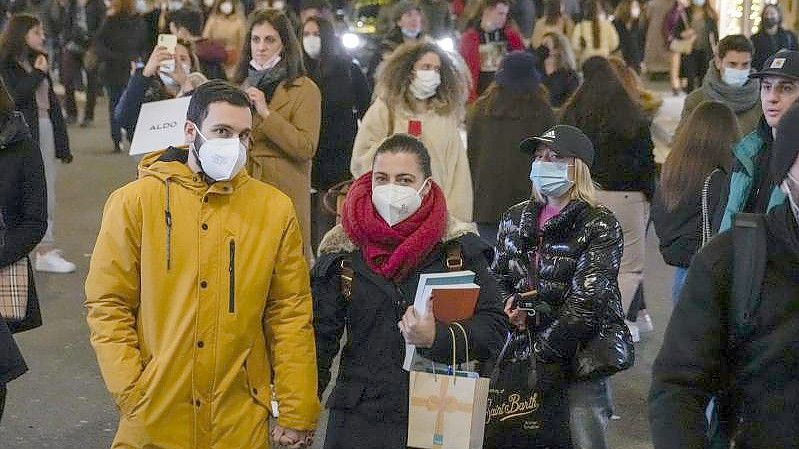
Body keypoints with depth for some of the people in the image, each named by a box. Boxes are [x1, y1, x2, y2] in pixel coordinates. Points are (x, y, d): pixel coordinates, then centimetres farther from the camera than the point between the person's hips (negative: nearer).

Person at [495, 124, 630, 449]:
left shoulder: (599, 226, -6)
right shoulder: (515, 219, 13)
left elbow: (586, 302, -15)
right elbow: (496, 278, 19)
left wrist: (540, 352, -16)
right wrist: (508, 304, -5)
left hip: (580, 361, -5)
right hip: (521, 357, 5)